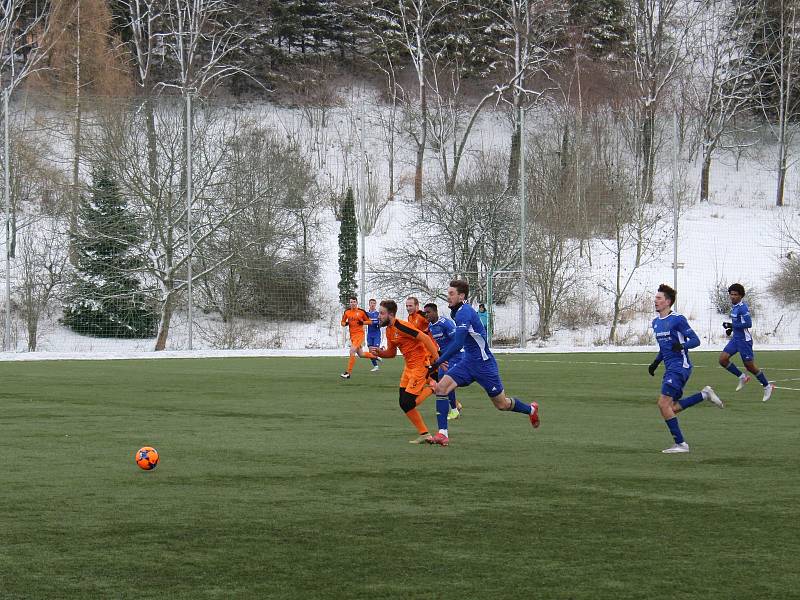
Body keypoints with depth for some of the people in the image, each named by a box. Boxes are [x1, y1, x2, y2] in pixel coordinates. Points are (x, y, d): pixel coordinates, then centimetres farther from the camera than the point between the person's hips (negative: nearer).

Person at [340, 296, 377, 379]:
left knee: (352, 351, -19)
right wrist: (345, 323, -7)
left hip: (360, 334, -6)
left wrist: (363, 322, -15)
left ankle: (348, 373, -15)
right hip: (352, 335, 6)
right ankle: (375, 356, 42)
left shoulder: (361, 311, -5)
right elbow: (342, 322, 16)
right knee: (361, 354, 14)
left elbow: (369, 321, 4)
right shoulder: (347, 312, 6)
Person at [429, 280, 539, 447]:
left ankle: (530, 409, 37)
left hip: (483, 364, -9)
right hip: (468, 362, 9)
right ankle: (442, 434, -10)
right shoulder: (457, 312, 7)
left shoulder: (464, 313, -23)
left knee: (502, 405, 7)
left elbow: (457, 345, -30)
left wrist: (438, 362, -27)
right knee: (440, 388, -11)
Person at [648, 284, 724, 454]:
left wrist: (682, 346, -30)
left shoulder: (677, 319, -11)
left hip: (680, 366, -9)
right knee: (672, 408, 8)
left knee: (663, 403, -15)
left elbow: (695, 340, -12)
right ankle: (705, 395, 20)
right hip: (670, 368, 9)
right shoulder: (656, 322, 15)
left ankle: (680, 443, -8)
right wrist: (655, 363, 18)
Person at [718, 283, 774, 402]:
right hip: (735, 338, 9)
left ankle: (767, 386, 17)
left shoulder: (742, 307, -20)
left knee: (750, 366, 0)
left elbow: (748, 324, -25)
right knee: (722, 359, -3)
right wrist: (731, 328, 11)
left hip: (744, 339, -9)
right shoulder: (734, 305, 10)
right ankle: (742, 377, 12)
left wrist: (732, 325, -22)